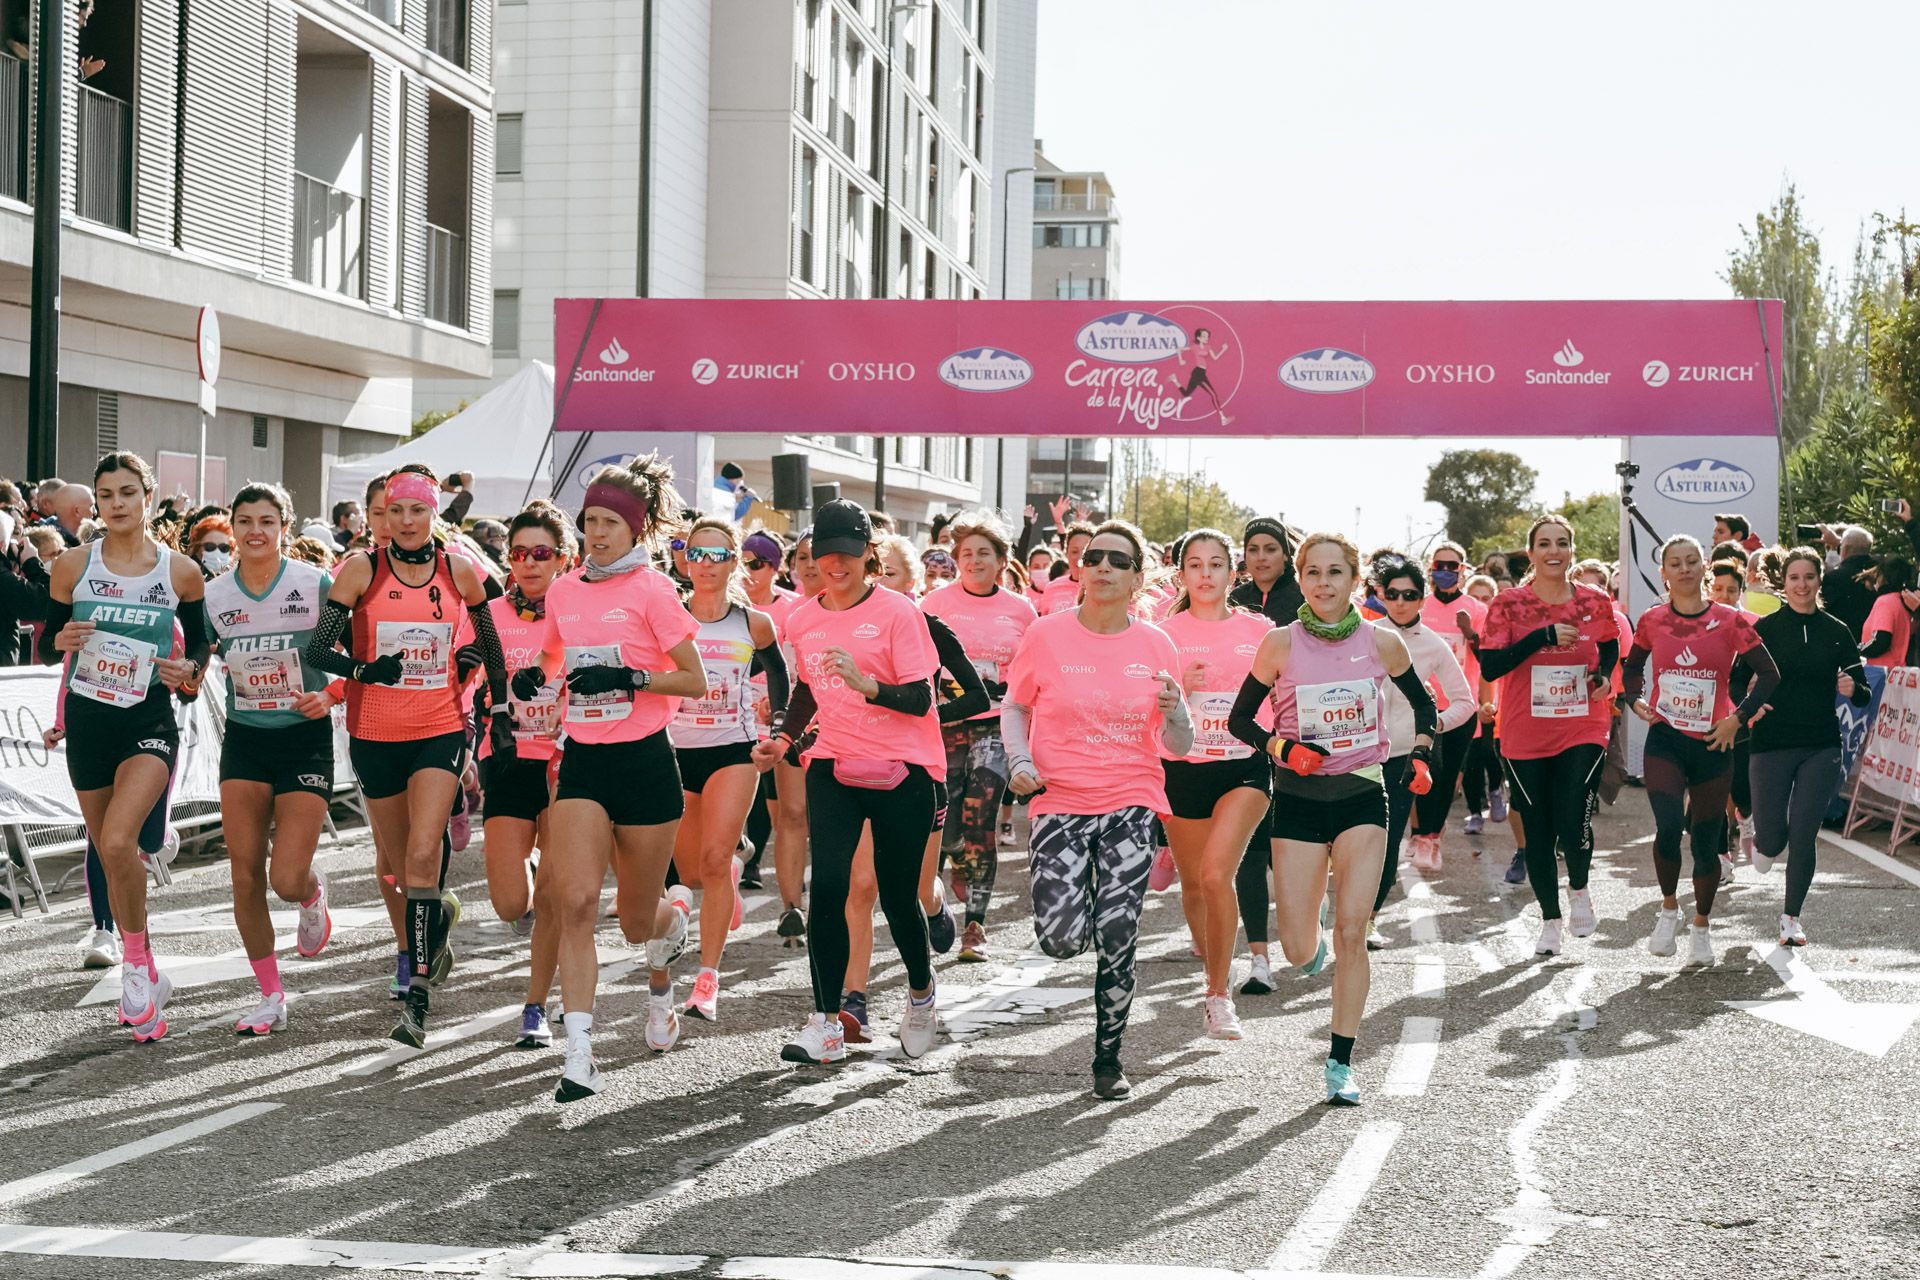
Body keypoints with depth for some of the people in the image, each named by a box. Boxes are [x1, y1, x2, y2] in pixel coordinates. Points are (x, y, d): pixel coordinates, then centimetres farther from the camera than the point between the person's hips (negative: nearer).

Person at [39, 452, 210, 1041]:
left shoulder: (182, 572, -4)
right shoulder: (73, 564, -1)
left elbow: (200, 639, 11)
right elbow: (45, 648, 5)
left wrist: (190, 668, -10)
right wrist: (61, 640, -17)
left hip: (150, 722, -3)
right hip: (87, 721, 3)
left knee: (117, 842, -24)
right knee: (112, 856, 11)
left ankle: (137, 964, -5)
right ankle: (147, 980, 28)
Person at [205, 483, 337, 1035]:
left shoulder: (316, 585, -9)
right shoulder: (213, 595, 0)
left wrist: (330, 695, -19)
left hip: (305, 737, -3)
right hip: (244, 739, 3)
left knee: (287, 879, -11)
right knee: (245, 875, 0)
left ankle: (313, 895, 29)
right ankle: (270, 997, 14)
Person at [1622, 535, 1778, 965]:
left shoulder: (1729, 621, -5)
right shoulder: (1651, 621, 1)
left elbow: (1769, 674, 1)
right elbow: (1633, 666, 19)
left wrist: (1739, 717, -7)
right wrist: (1635, 700, 1)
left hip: (1712, 744, 0)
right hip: (1665, 740, 0)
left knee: (1706, 840, 7)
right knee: (1668, 825, -21)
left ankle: (1702, 926, 26)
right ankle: (1668, 908, 3)